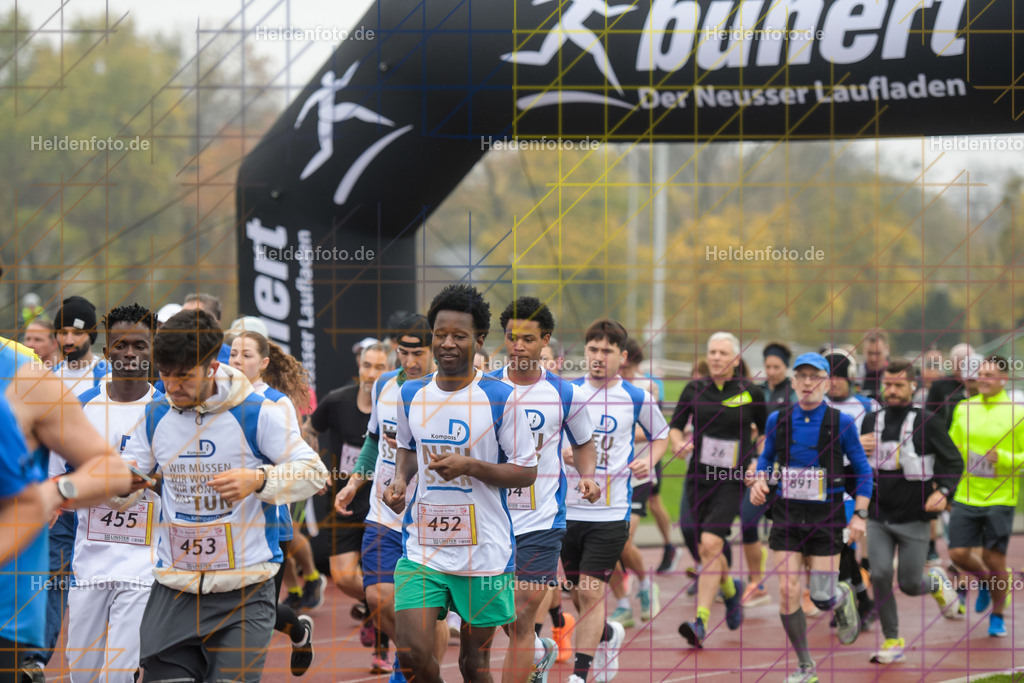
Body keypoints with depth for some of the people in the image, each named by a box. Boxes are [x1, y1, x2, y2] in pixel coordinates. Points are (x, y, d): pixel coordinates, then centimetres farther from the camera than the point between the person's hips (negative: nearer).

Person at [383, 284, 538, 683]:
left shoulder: (500, 398, -7)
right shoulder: (411, 394, 5)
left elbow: (526, 472, -5)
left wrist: (469, 466, -19)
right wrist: (399, 481, 2)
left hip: (484, 551, -3)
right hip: (421, 547, 3)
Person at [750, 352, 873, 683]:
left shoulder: (841, 422, -6)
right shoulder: (778, 420, 1)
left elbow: (863, 470, 1)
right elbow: (766, 458, 17)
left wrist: (860, 515, -7)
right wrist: (759, 481, -5)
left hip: (826, 518, -2)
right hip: (787, 516, 2)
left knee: (822, 598, -4)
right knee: (788, 591, -7)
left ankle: (843, 597, 36)